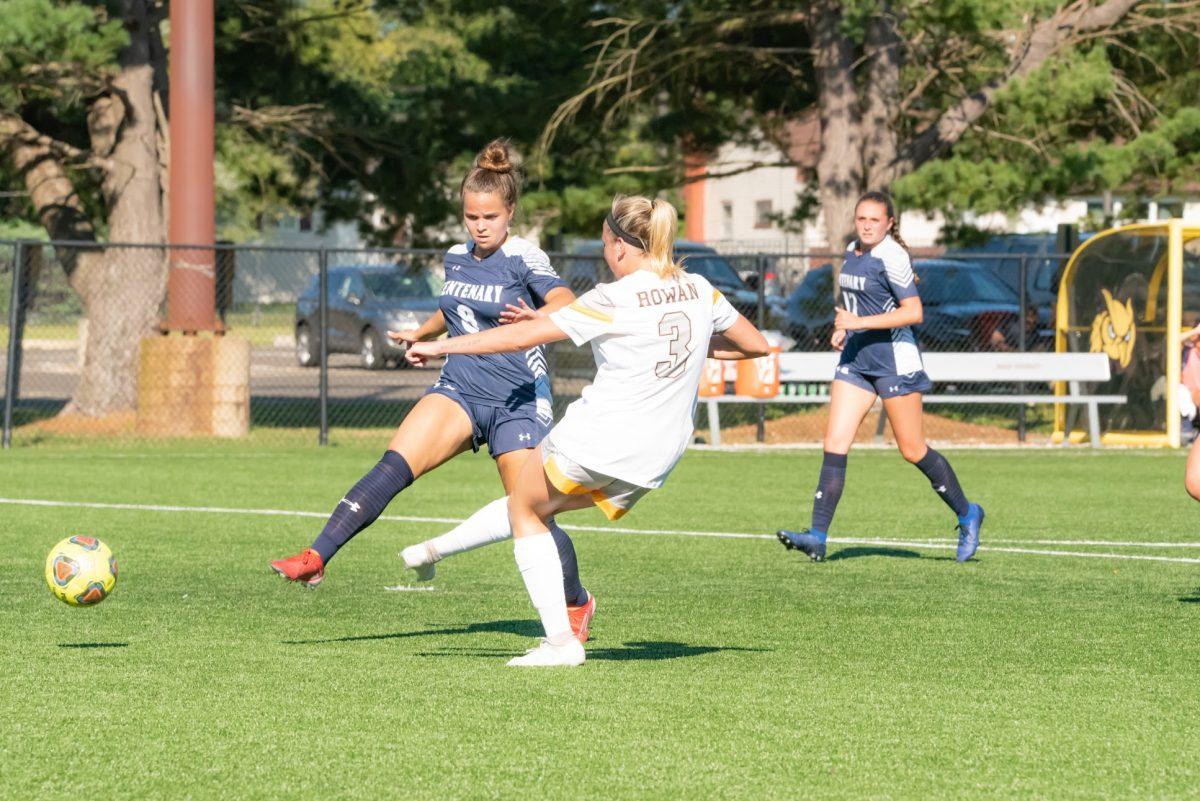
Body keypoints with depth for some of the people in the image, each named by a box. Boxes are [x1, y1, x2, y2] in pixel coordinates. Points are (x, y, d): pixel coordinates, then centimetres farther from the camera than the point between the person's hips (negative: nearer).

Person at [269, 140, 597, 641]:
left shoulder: (523, 258, -10)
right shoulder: (457, 258, 10)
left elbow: (567, 303, -27)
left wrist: (535, 317, -47)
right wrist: (423, 333, 48)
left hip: (519, 402, -5)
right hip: (459, 391, 5)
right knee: (394, 466, -18)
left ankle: (577, 604, 20)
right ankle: (316, 558, -25)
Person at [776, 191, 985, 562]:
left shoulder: (891, 256, -15)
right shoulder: (853, 251, 10)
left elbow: (913, 312, -20)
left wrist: (859, 323, -22)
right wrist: (845, 329, 10)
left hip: (894, 360, -7)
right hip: (856, 358, 7)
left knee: (913, 450, 1)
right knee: (835, 443, -5)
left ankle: (967, 514, 22)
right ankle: (817, 536, -9)